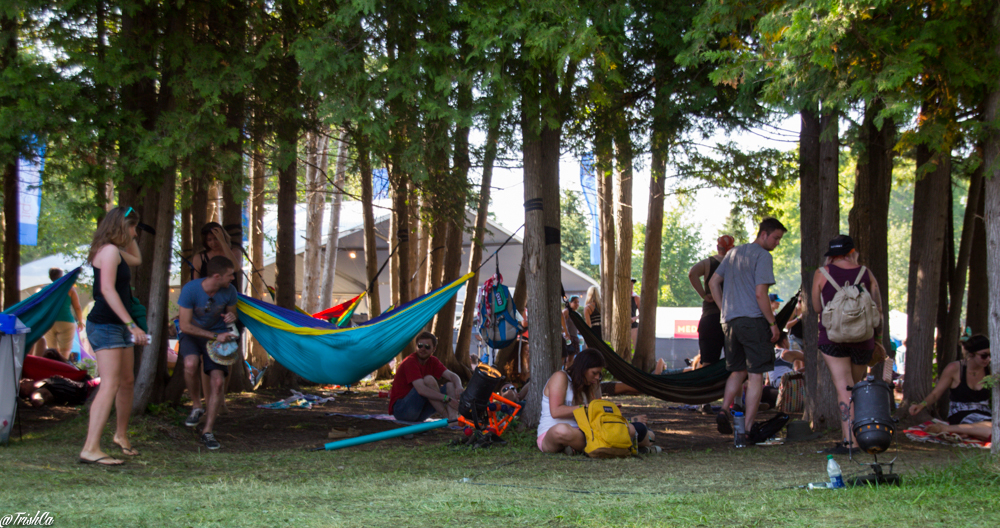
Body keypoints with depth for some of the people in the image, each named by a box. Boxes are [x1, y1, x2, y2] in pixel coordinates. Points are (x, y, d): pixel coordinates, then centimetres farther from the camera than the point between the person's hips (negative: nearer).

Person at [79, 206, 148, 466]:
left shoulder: (115, 252, 17)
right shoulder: (109, 251, -13)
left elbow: (136, 259, 39)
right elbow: (107, 290, -23)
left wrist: (131, 238, 25)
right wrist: (131, 325, -27)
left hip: (119, 327, 11)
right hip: (105, 325, -11)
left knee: (127, 382, 18)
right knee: (110, 384, -18)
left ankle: (121, 435, 35)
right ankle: (90, 449, -24)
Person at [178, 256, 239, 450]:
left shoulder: (229, 291, -12)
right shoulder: (190, 289, -22)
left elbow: (232, 313, 9)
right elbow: (185, 325, -19)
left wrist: (231, 317, -17)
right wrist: (215, 336, -25)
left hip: (218, 335, 2)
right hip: (192, 335, -2)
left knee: (217, 382, -12)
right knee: (190, 364, -34)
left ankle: (208, 431, 0)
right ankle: (196, 406, -8)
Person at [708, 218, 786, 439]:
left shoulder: (733, 253, 17)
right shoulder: (763, 256, -8)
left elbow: (713, 283, 19)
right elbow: (760, 294, -15)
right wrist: (773, 323, -9)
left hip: (730, 321, 7)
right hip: (753, 320, -7)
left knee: (738, 371, 17)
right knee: (755, 375, -2)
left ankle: (724, 410, -2)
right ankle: (748, 427, -5)